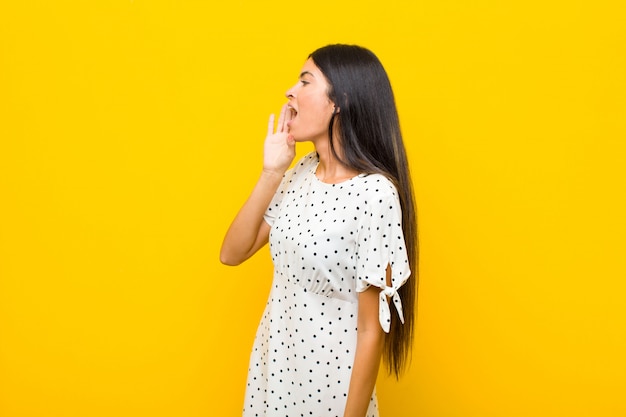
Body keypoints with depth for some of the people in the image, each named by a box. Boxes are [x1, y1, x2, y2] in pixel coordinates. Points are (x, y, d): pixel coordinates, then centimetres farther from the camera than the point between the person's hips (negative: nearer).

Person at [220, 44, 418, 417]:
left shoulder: (374, 193, -22)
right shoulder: (301, 172, -1)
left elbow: (372, 328, -18)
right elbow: (232, 254, -1)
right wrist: (271, 172, -9)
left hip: (328, 380, -6)